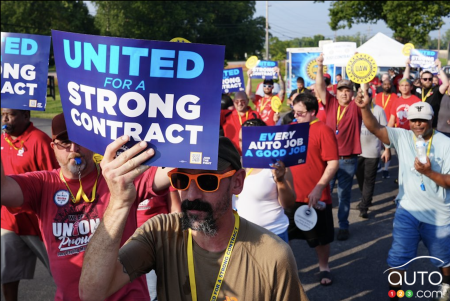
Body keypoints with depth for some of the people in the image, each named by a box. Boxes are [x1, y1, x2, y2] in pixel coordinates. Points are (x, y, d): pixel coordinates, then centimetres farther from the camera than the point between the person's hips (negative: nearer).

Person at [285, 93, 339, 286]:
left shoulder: (323, 130, -12)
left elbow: (333, 163, -16)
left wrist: (319, 188, -22)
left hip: (315, 196, -5)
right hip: (290, 195, 5)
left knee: (320, 236, 11)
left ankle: (324, 267, 31)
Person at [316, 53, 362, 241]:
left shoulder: (355, 107, 1)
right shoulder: (331, 103, 4)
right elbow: (319, 88, -6)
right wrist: (320, 67, -16)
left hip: (348, 160, -1)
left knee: (344, 194, 8)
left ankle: (343, 226, 20)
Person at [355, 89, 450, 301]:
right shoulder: (402, 137, -6)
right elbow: (375, 128, -19)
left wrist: (428, 172, -28)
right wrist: (365, 108, -36)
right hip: (407, 210, 1)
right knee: (398, 257, 7)